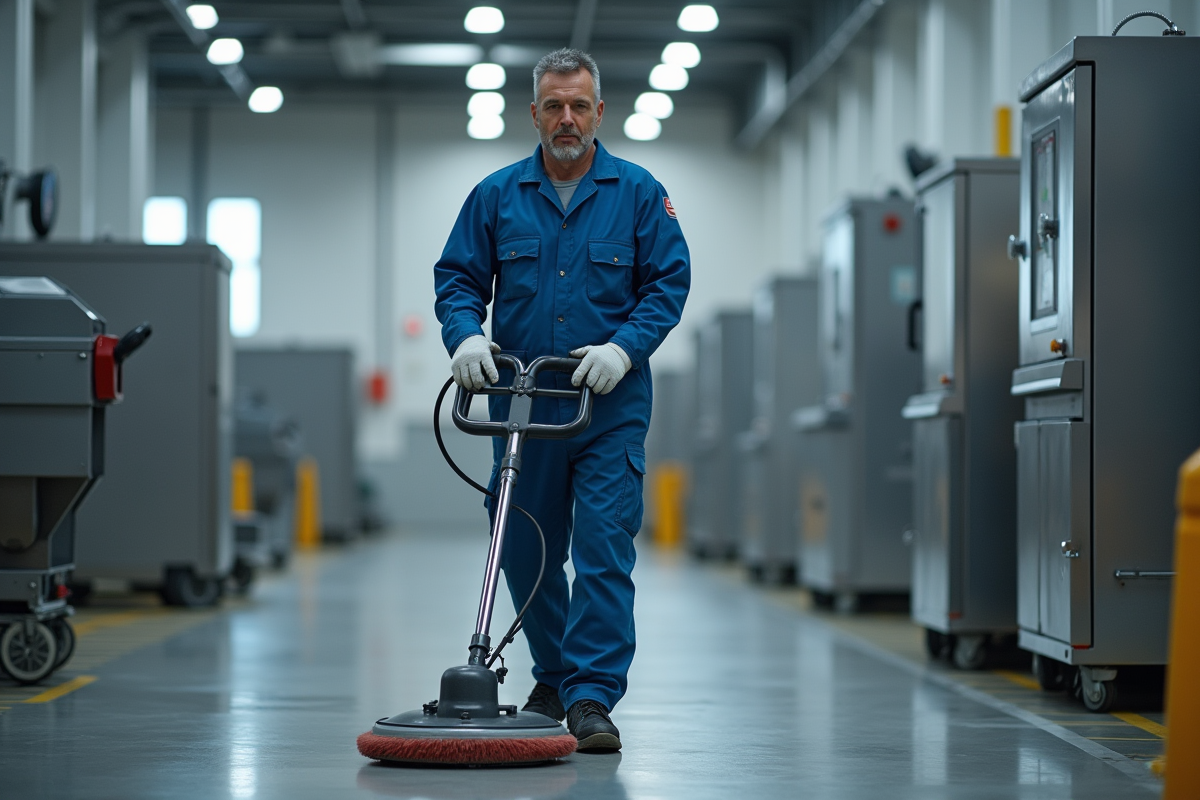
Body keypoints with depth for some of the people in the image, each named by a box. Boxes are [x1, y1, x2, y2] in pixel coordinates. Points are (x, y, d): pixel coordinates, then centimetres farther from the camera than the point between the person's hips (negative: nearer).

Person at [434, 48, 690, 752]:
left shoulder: (638, 193, 4)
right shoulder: (496, 196, 8)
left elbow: (670, 280, 1)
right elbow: (458, 278, 8)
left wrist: (624, 347, -14)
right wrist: (465, 336, -12)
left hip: (611, 405, -2)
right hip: (521, 404, 3)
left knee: (604, 549, -10)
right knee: (526, 553, 10)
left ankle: (592, 698, -10)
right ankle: (554, 677, 29)